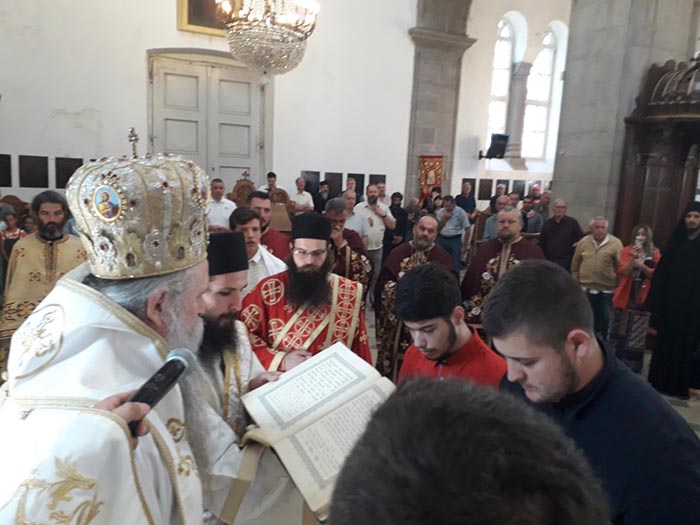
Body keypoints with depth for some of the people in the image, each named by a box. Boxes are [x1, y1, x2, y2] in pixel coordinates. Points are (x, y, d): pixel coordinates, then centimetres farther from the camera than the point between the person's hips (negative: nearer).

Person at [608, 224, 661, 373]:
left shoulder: (655, 253, 4)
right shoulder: (627, 250, 2)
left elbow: (655, 275, -4)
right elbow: (622, 272, -8)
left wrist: (642, 266, -20)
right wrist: (633, 258, -21)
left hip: (643, 297, 0)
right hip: (626, 296, 0)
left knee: (637, 333, 4)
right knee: (620, 330, 6)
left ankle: (632, 364, 13)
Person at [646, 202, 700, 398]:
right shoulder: (675, 242, 6)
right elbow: (661, 273, 2)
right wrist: (656, 302, -5)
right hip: (670, 303, 2)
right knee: (665, 343, 8)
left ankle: (681, 385, 16)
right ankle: (660, 381, 18)